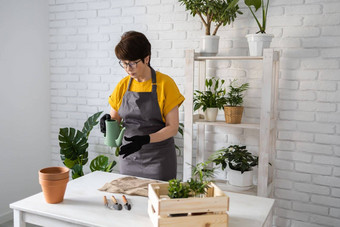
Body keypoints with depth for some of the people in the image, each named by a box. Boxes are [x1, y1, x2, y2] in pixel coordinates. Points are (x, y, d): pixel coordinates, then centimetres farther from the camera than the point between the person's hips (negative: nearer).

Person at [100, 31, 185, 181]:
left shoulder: (165, 83, -10)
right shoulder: (123, 85, 3)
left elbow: (172, 127, -12)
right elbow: (115, 118, 12)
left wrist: (145, 139, -26)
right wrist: (108, 122, -11)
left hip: (158, 159, -4)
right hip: (129, 158, 4)